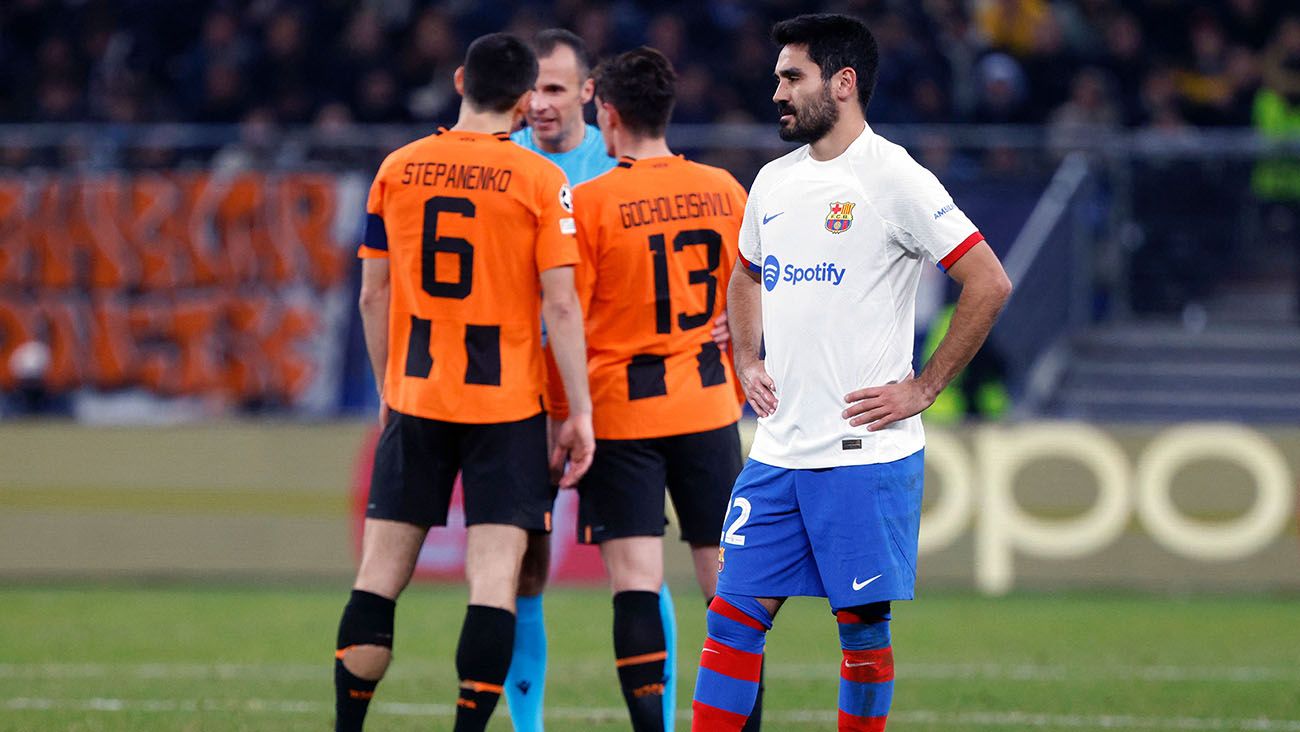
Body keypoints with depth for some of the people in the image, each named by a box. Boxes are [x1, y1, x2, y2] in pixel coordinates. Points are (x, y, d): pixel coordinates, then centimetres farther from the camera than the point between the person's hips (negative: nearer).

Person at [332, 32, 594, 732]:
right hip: (506, 404, -3)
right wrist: (579, 414, -4)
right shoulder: (542, 182, -6)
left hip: (415, 399, 3)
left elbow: (373, 294, 7)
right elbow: (560, 305, -9)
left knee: (380, 573, 7)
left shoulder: (397, 170, 3)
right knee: (494, 577, -4)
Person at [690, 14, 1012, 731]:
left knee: (862, 621, 0)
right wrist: (748, 362, 14)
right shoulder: (774, 181, 12)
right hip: (778, 450, 6)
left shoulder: (894, 180, -9)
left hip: (866, 451, -6)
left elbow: (989, 284, -12)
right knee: (735, 611, 1)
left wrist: (921, 388, -10)